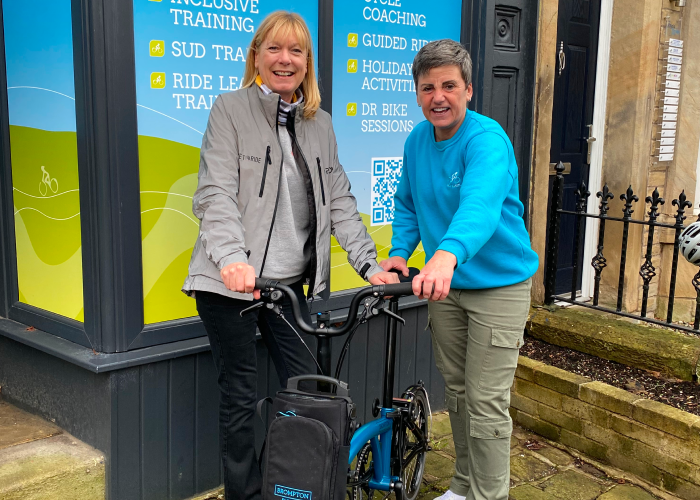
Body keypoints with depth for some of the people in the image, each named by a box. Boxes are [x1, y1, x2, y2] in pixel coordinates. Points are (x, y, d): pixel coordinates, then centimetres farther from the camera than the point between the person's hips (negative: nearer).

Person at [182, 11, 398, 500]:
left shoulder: (321, 125, 11)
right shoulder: (230, 110, -3)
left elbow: (340, 203, 9)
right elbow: (216, 195, -13)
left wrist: (371, 265, -2)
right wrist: (232, 258, -30)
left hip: (289, 282, 5)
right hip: (230, 281, -4)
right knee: (241, 398, 4)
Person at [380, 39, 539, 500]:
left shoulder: (487, 140, -22)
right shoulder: (417, 140, 1)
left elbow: (480, 203, -41)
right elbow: (407, 203, 15)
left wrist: (448, 254, -59)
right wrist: (400, 252, -2)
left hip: (498, 286, -7)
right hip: (445, 284, 7)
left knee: (486, 402, -4)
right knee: (456, 391, 18)